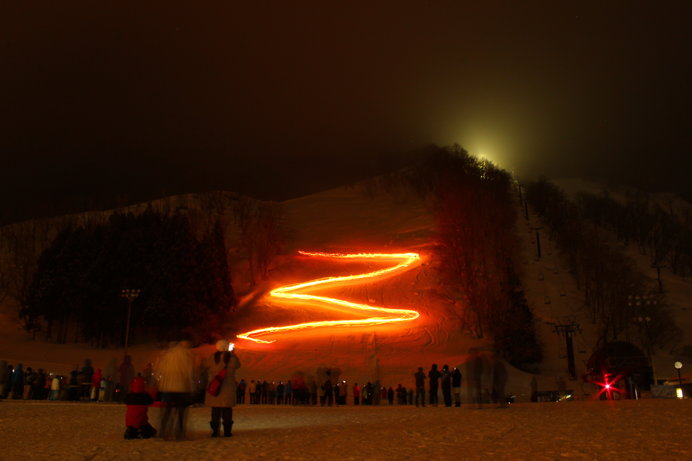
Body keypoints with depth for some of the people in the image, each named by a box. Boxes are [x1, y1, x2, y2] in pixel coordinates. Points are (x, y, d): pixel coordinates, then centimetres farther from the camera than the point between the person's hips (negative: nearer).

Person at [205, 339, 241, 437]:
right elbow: (238, 365, 14)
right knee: (227, 409, 5)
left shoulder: (212, 357, -4)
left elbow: (207, 367, 12)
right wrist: (233, 354, 22)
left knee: (215, 409, 7)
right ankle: (227, 431, 6)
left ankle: (215, 431, 6)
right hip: (228, 388, -1)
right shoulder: (232, 357, -5)